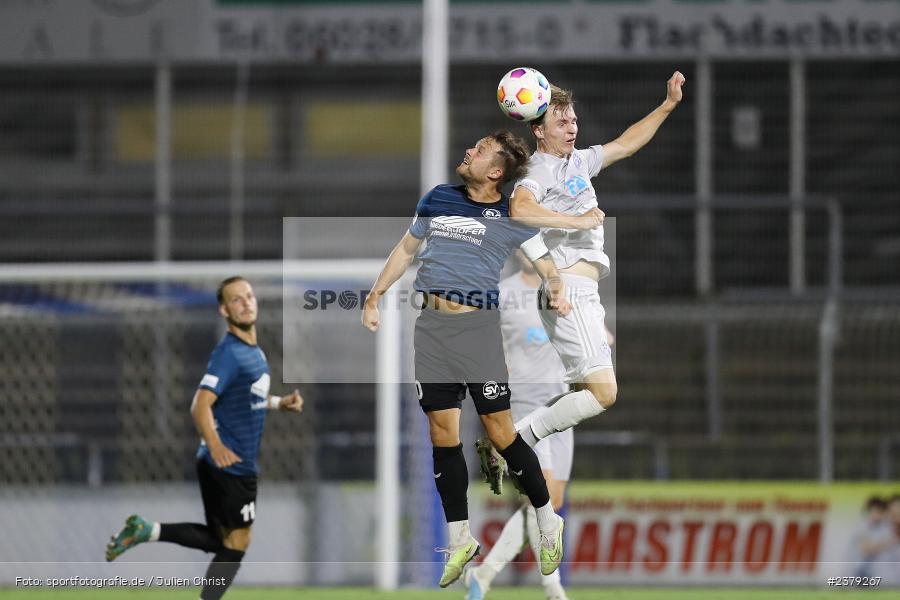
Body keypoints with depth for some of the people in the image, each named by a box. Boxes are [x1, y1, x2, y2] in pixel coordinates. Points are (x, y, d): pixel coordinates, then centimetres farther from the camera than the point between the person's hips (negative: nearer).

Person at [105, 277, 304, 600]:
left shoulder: (255, 352, 11)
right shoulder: (228, 353, -19)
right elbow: (201, 405, -29)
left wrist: (280, 403, 14)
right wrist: (215, 446, -45)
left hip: (238, 465, 9)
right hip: (229, 464, -9)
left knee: (220, 539, 16)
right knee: (235, 544, -1)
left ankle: (146, 530, 11)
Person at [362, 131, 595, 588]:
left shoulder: (511, 217, -1)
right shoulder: (438, 199, 11)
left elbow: (547, 267, -1)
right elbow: (406, 250, 23)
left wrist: (556, 292, -23)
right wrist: (374, 296, 18)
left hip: (478, 326, -4)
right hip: (431, 327, 4)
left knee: (500, 430, -7)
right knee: (442, 431, 4)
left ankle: (548, 522, 11)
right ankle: (459, 540, 12)